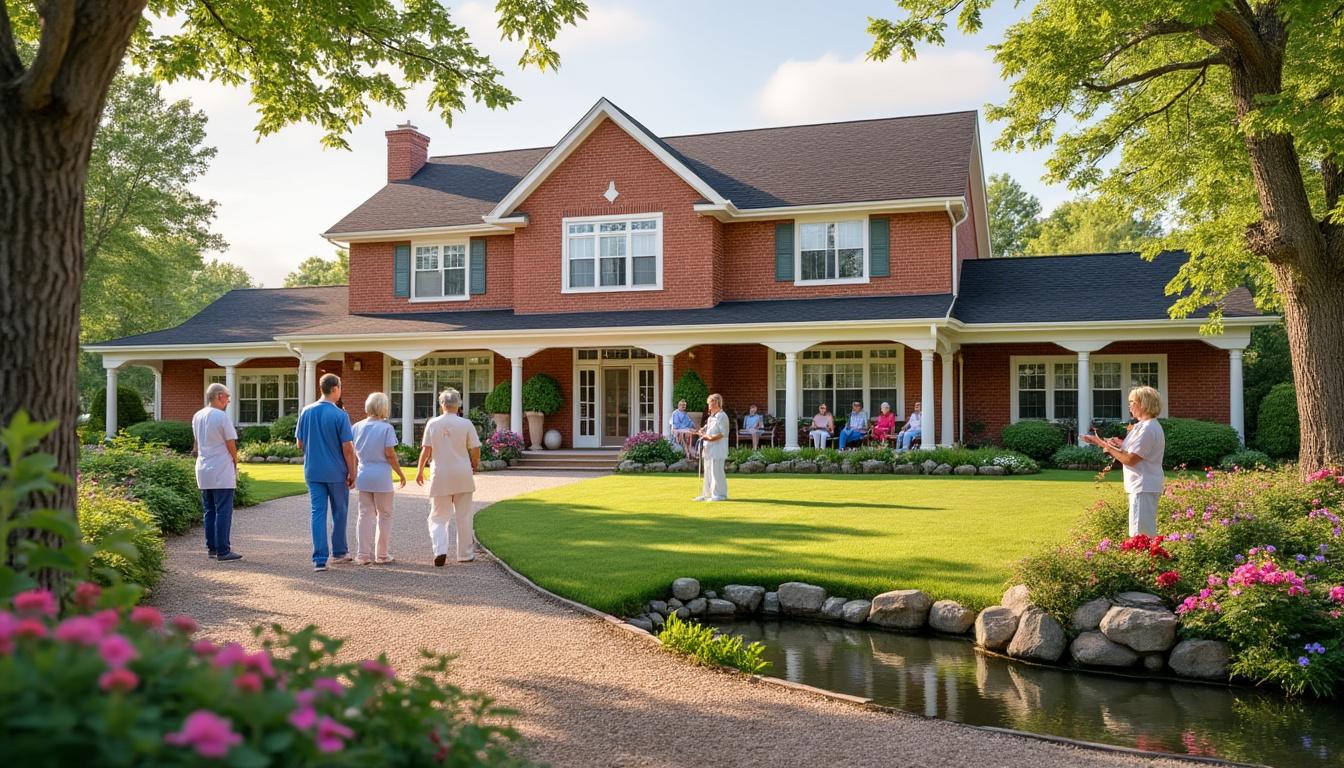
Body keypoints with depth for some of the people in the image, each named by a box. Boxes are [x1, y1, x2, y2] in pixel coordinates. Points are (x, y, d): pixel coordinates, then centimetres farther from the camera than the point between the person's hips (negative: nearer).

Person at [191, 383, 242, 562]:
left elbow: (196, 443, 18)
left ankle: (212, 548, 17)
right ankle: (223, 551, -5)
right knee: (223, 512, -4)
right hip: (221, 473, -8)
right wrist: (235, 464, 6)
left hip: (203, 470, 8)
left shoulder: (197, 417, 10)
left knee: (209, 511, 14)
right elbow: (231, 445, -9)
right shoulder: (222, 417, -13)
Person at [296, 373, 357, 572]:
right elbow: (347, 448, -13)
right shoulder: (340, 415, -13)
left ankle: (319, 559, -1)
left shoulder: (306, 412, 1)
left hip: (313, 471, 4)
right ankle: (339, 552, 26)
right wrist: (352, 473, -4)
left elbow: (300, 444, 7)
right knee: (339, 513, 13)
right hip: (336, 472, -3)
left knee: (318, 513, 3)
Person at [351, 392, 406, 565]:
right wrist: (401, 474, -3)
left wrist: (353, 473, 17)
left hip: (363, 475, 5)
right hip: (381, 476, -4)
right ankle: (381, 554, 13)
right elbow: (390, 454, -13)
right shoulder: (386, 428, -11)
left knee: (365, 514, 11)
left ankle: (362, 554, 9)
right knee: (384, 515, 8)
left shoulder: (357, 426, 4)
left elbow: (352, 452, 6)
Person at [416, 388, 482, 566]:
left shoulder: (433, 423, -3)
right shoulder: (466, 424, -6)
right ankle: (465, 554, 19)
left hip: (440, 475, 0)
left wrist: (420, 470, 12)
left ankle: (440, 550, -11)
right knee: (463, 517, 11)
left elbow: (426, 450, -2)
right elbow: (475, 450, -3)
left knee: (438, 517, 9)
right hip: (463, 475, 0)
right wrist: (475, 465, 18)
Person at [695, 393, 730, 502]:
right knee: (708, 471, 13)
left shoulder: (722, 416, -11)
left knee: (716, 472, -7)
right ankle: (707, 494, 21)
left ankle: (719, 494, -1)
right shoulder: (711, 417, 18)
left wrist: (710, 438, -24)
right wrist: (702, 432, 1)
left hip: (718, 449, -10)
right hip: (709, 448, 10)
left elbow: (723, 433, -18)